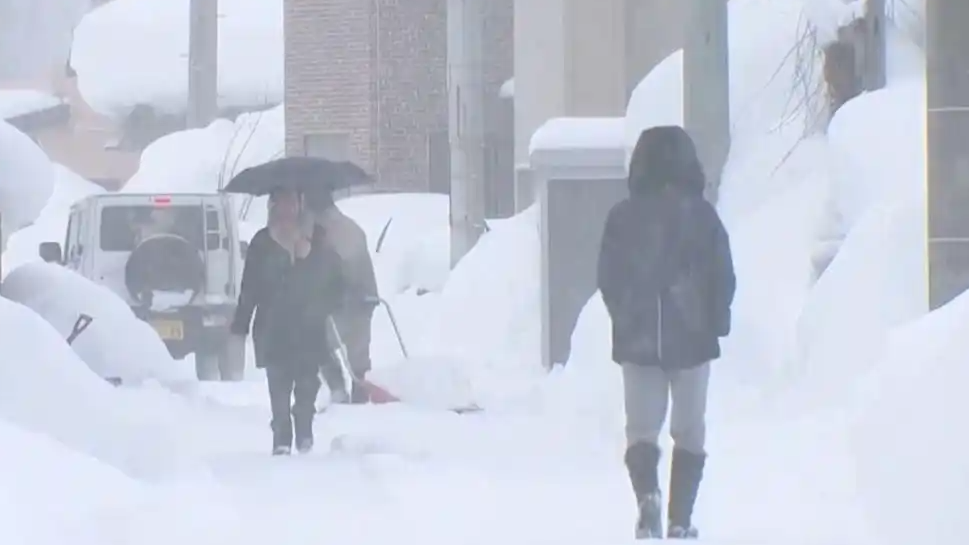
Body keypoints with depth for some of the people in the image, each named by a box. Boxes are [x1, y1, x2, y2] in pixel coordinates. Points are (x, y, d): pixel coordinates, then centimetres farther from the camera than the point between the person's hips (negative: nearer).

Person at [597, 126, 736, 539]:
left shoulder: (623, 217, -4)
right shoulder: (701, 214, -7)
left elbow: (608, 280, 1)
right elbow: (724, 277, -4)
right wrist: (716, 323, 11)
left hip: (637, 340, 1)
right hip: (692, 339, 0)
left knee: (642, 425, 6)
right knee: (689, 428, 10)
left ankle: (647, 494, -21)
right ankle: (680, 520, 5)